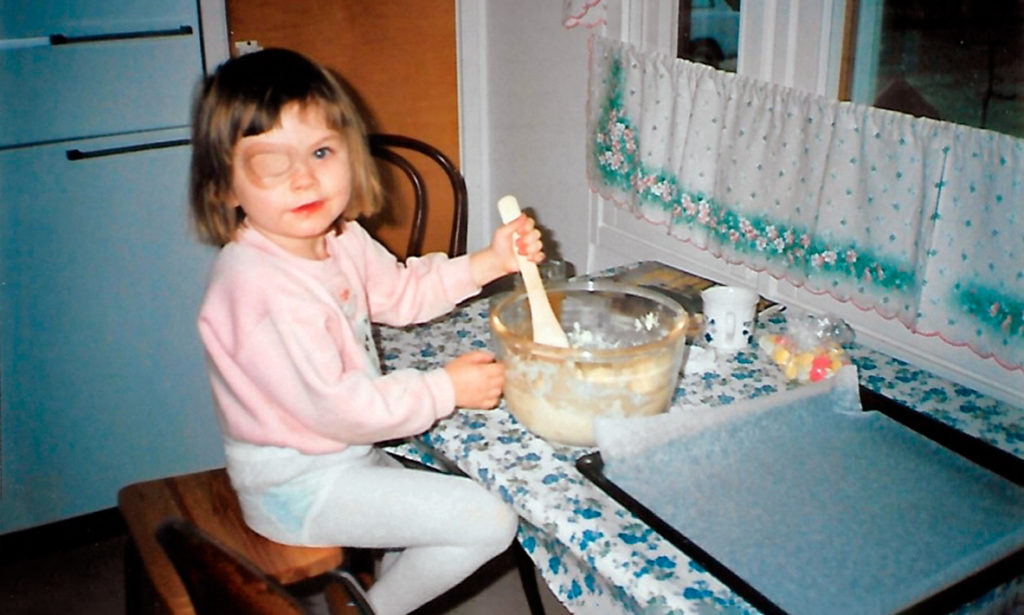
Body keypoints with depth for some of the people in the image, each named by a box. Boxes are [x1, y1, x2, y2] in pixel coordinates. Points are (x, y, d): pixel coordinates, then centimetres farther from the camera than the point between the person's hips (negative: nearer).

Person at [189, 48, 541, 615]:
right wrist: (447, 388, -17)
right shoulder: (261, 287, -31)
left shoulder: (338, 240, -1)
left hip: (346, 454, 10)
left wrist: (490, 262, 2)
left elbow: (400, 291, 16)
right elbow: (335, 407, -28)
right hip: (298, 487, -10)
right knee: (490, 522, -12)